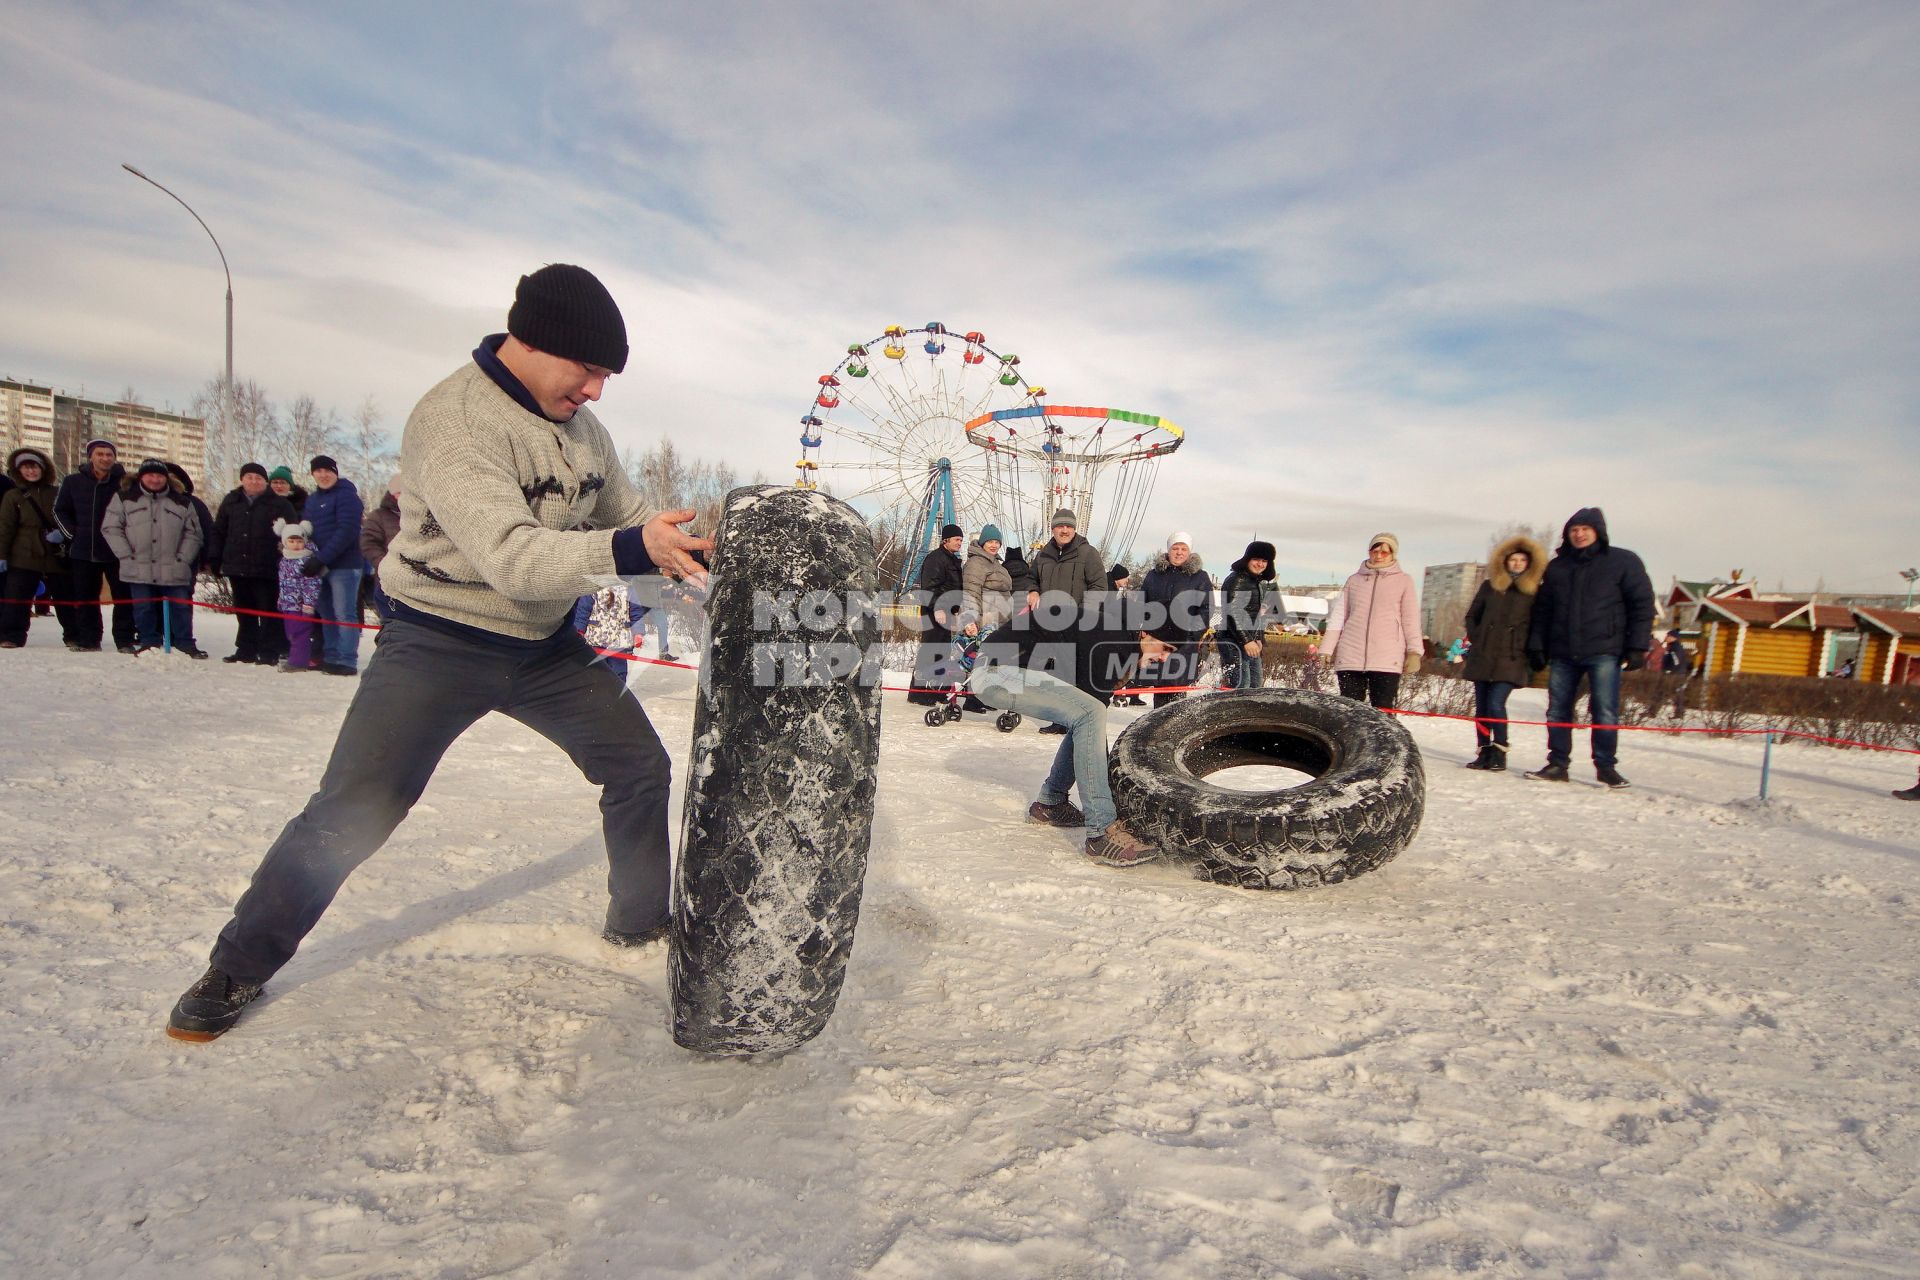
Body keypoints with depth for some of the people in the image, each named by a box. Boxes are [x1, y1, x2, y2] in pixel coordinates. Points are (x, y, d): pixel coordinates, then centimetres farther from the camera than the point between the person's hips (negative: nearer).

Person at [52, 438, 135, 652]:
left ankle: (125, 641, 3)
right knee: (85, 598, 8)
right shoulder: (73, 482, 6)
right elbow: (60, 510, 16)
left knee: (123, 598, -2)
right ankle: (89, 641, 16)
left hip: (117, 552, -3)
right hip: (83, 552, 3)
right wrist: (73, 533, 4)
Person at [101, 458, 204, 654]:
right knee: (144, 609, 5)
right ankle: (150, 644, 16)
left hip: (173, 571, 0)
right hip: (139, 570, 0)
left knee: (179, 609, 3)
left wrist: (182, 559, 0)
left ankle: (185, 645, 10)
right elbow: (110, 528, 5)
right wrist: (127, 556, -4)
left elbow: (193, 533, 10)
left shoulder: (181, 502, 8)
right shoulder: (125, 497, 6)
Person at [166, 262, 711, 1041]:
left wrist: (687, 548, -9)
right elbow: (511, 557, -34)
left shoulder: (579, 426, 1)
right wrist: (629, 549, -49)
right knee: (352, 811, -7)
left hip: (546, 643, 6)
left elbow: (626, 517, 10)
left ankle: (641, 920, 25)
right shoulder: (450, 421, -21)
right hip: (440, 641, -6)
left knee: (640, 766, 6)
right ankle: (239, 967, 19)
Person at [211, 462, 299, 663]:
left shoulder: (280, 504, 0)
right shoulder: (231, 502, 13)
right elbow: (218, 532, 17)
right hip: (237, 568, 5)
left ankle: (271, 652, 4)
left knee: (269, 612, -1)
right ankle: (246, 650, 21)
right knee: (244, 613, 12)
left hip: (267, 570, -5)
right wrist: (215, 560, 9)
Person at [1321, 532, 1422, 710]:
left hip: (1387, 660, -2)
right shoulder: (1354, 580, 13)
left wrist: (1414, 651, -3)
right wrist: (1327, 649, 6)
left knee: (1383, 712, -4)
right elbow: (1337, 617, 12)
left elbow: (1411, 619, 5)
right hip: (1350, 658, 2)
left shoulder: (1403, 581, 8)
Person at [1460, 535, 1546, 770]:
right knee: (1481, 705, 5)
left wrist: (1526, 649, -1)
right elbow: (1471, 616, 18)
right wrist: (1476, 639, 7)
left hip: (1510, 659, -3)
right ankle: (1483, 753, 12)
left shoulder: (1535, 591, 5)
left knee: (1496, 704, -15)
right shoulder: (1489, 585, 11)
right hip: (1482, 657, 3)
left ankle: (1499, 753, -3)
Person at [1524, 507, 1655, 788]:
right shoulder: (1557, 567, 15)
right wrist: (1536, 646, 8)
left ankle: (1606, 767, 7)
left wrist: (1638, 646, -7)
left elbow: (1642, 605, 1)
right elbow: (1542, 610, 15)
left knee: (1605, 712, -4)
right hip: (1562, 653, 4)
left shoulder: (1623, 562, 4)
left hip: (1603, 652, -4)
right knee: (1557, 711, 5)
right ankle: (1557, 764, 12)